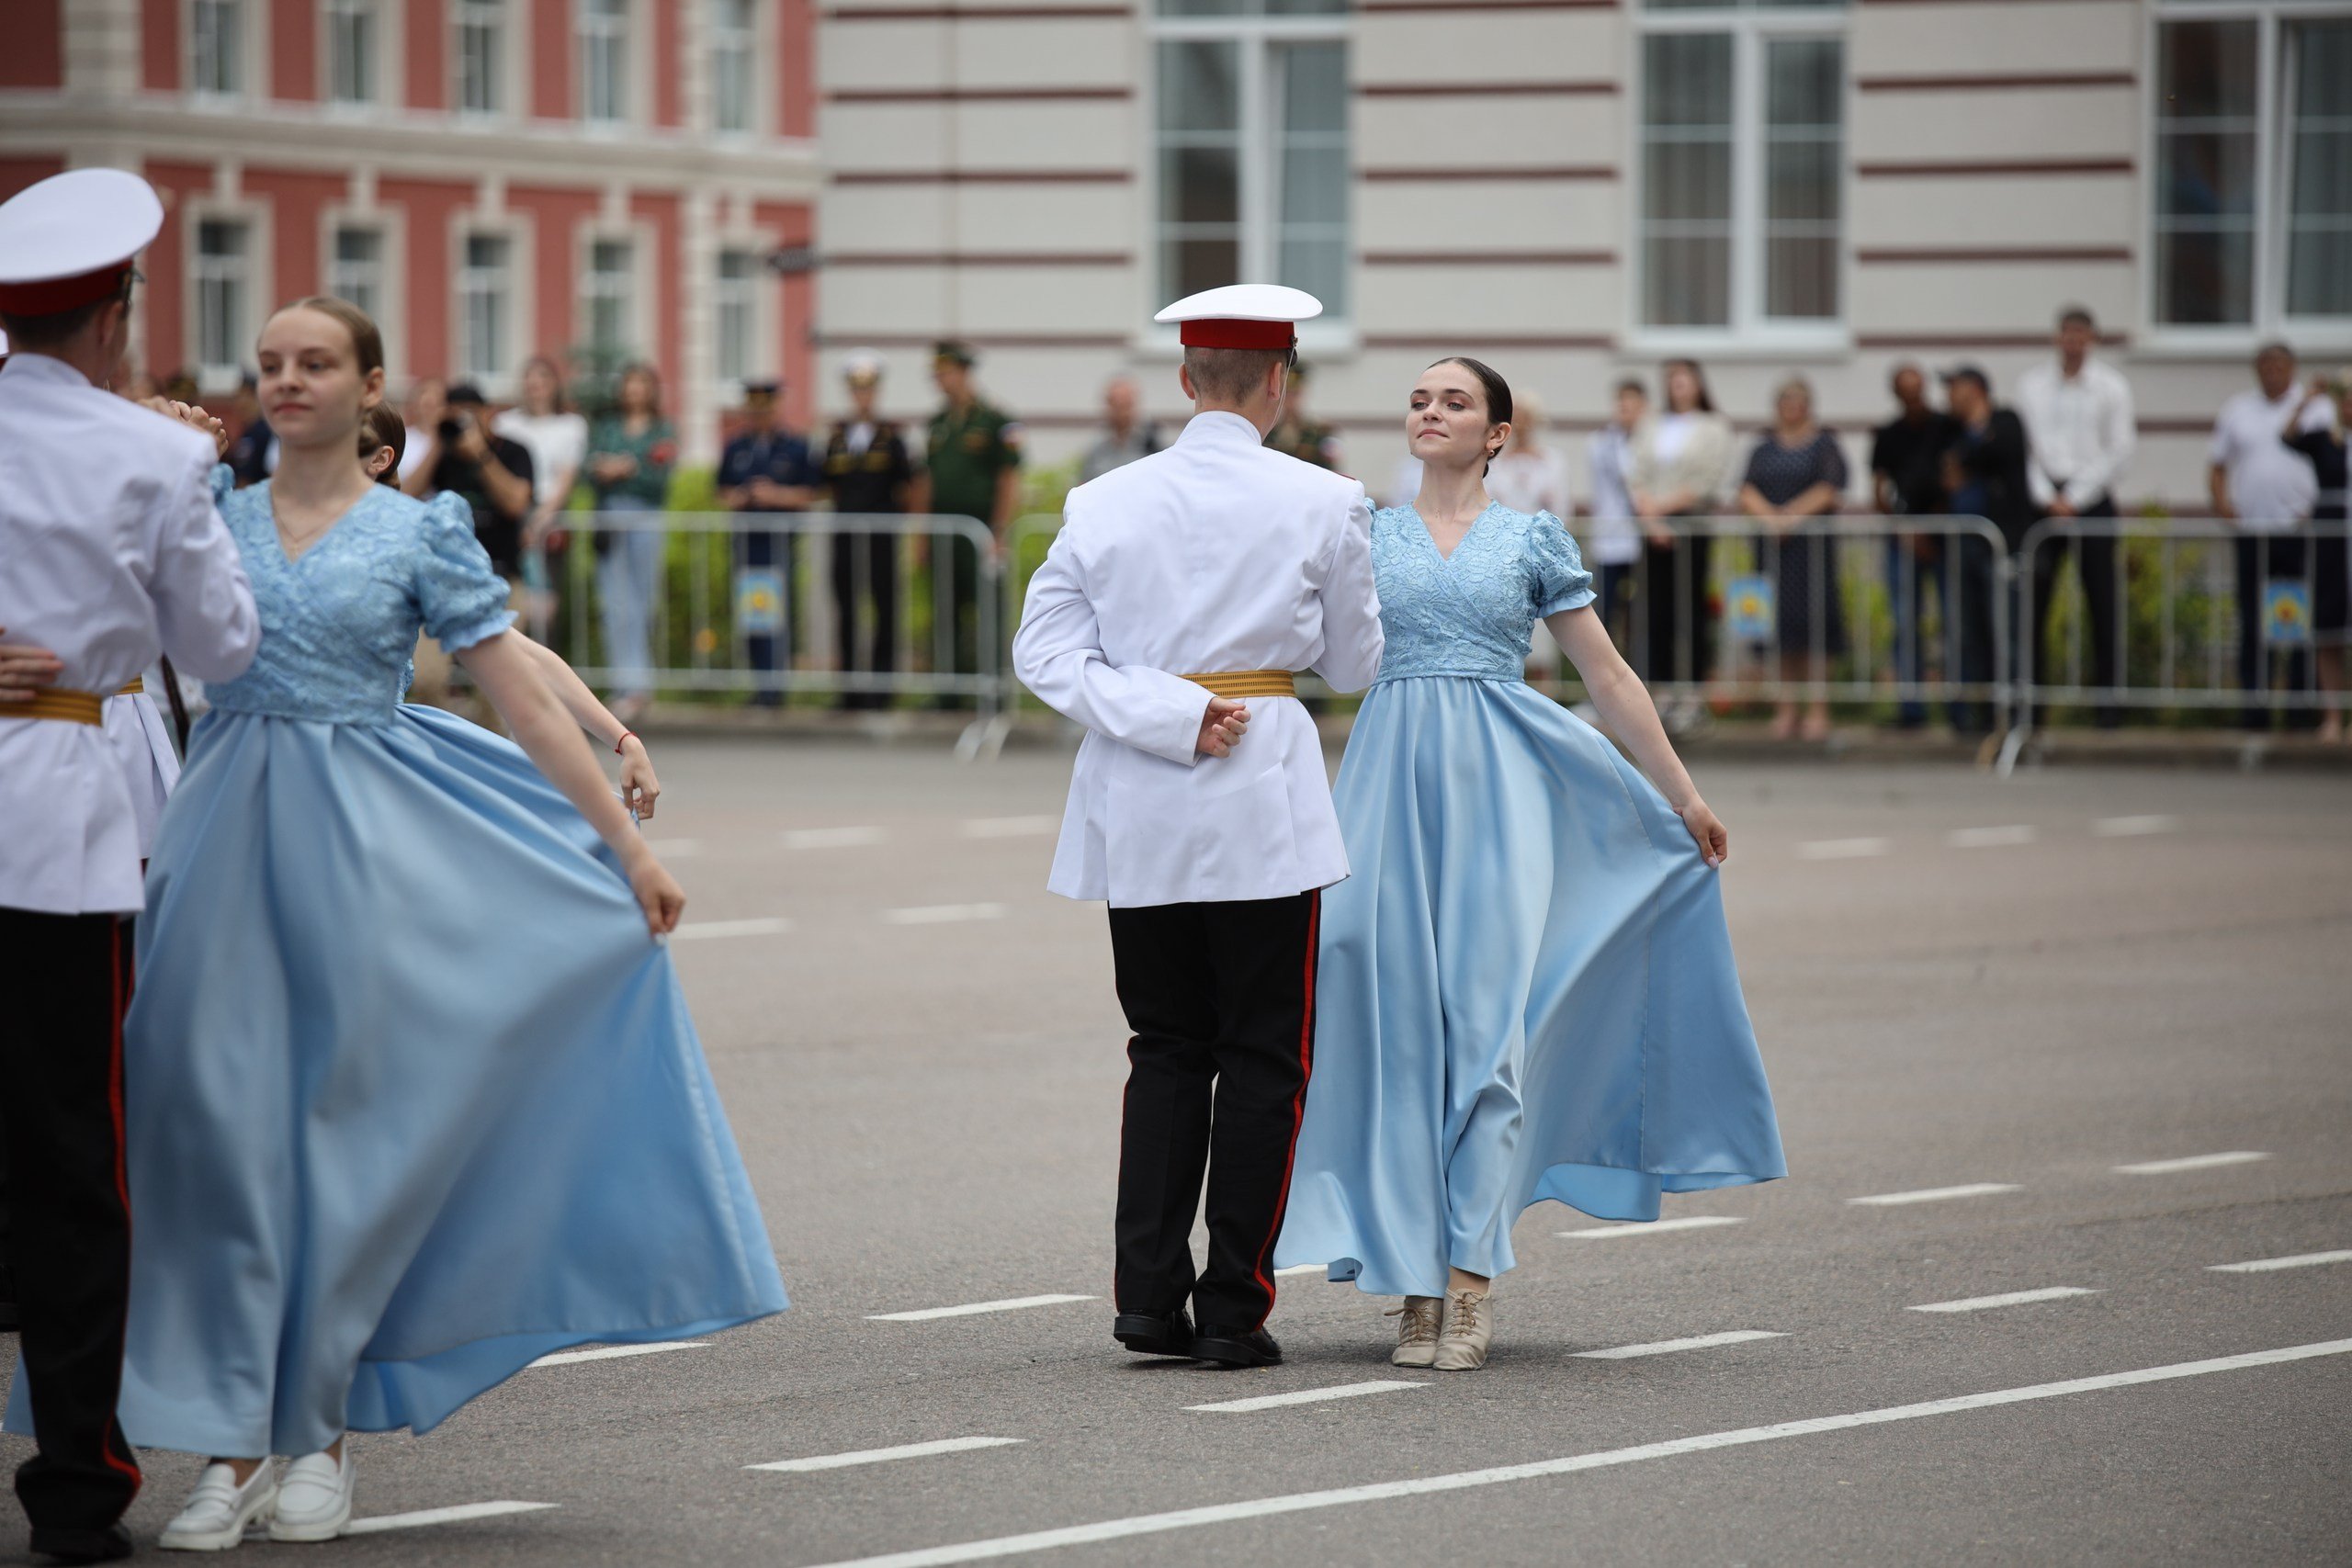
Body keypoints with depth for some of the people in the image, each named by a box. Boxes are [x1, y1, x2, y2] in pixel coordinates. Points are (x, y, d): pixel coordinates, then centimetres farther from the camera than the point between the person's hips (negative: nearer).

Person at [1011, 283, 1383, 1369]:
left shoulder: (1103, 504, 4)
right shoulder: (1321, 505, -4)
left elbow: (1045, 648, -3)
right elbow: (1354, 666, 5)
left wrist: (1167, 714, -9)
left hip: (1137, 814, 3)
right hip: (1263, 802, -3)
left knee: (1165, 1052, 13)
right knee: (1261, 1058, 5)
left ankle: (1150, 1295, 5)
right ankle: (1234, 1307, 2)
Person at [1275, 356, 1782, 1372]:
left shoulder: (1534, 541, 7)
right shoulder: (1362, 536, 11)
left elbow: (1608, 678, 10)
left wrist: (1683, 796, 11)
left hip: (1498, 789, -2)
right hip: (1391, 783, 2)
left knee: (1485, 1015, -10)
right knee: (1399, 1020, -1)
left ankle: (1471, 1279, -10)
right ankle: (1415, 1284, 3)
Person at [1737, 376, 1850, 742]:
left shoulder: (1825, 445, 5)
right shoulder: (1765, 448, 15)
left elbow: (1827, 492, -6)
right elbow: (1748, 492, 6)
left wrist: (1790, 516, -14)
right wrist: (1769, 516, -12)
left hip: (1812, 542, -3)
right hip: (1771, 544, 3)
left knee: (1813, 626, -7)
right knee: (1779, 627, -1)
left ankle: (1817, 712, -5)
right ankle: (1784, 710, 3)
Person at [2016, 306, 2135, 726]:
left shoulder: (2111, 386, 3)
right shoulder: (2032, 383, 7)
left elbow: (2120, 450, 0)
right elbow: (2022, 443, 5)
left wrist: (2075, 497, -6)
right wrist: (2046, 497, -6)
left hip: (2091, 498, -1)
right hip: (2043, 498, 1)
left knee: (2101, 599, -2)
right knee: (2033, 597, -6)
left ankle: (2106, 695, 1)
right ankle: (2029, 688, -2)